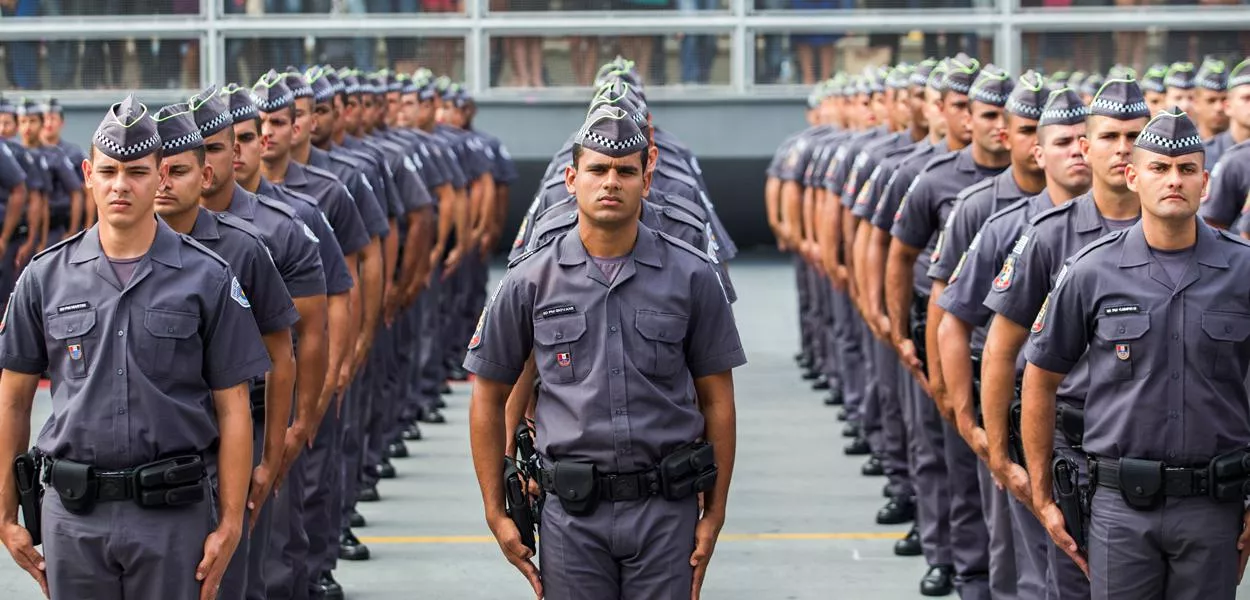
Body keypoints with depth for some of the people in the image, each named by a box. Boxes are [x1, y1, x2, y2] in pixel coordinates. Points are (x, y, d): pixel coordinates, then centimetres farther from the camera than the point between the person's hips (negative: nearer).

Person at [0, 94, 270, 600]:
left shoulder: (208, 279, 1)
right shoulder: (45, 278, 6)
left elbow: (232, 408, 1)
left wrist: (229, 523, -4)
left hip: (174, 516, -2)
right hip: (73, 514, 2)